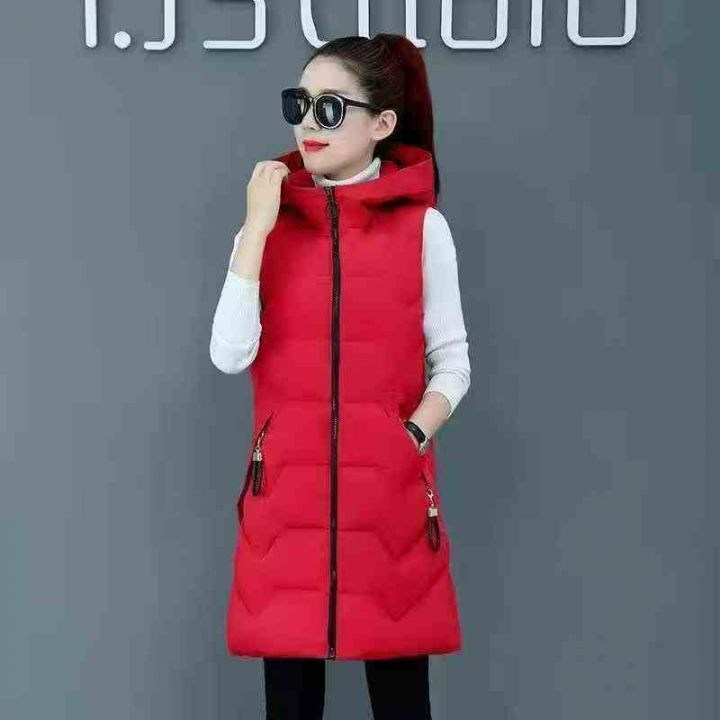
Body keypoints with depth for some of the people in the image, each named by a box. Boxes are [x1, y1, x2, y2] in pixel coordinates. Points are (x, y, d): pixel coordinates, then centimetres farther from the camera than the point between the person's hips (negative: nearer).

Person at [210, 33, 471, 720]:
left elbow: (452, 362, 5)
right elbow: (229, 354, -8)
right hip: (287, 487, 2)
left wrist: (413, 437, -11)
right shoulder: (266, 220, 5)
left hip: (390, 486, -1)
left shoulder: (422, 225, 0)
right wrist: (258, 226, -12)